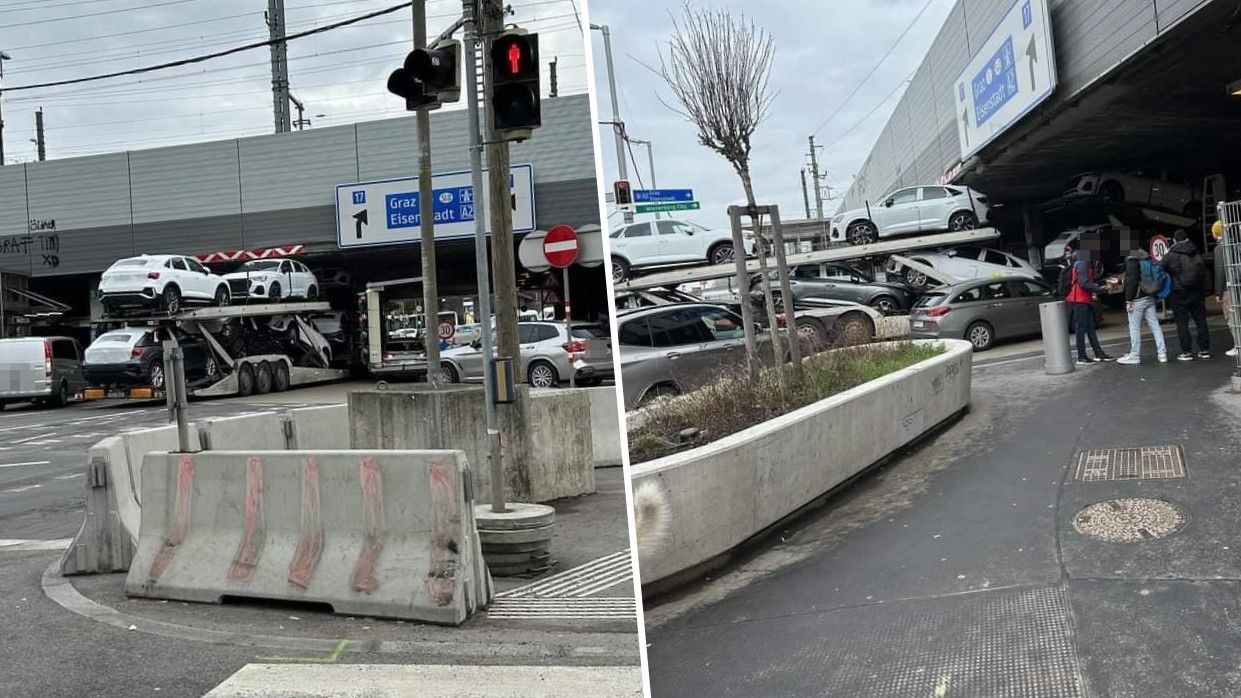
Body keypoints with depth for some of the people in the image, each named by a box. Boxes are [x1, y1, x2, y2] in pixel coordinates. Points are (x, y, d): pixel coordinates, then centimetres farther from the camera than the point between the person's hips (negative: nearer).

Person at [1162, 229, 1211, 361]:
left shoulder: (1170, 255, -8)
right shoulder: (1197, 254, 7)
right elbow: (1204, 272, 13)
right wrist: (1203, 289, 19)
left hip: (1179, 294, -5)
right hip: (1197, 293, 5)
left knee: (1182, 323, 0)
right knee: (1201, 321, 10)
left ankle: (1187, 352, -2)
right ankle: (1204, 350, 13)